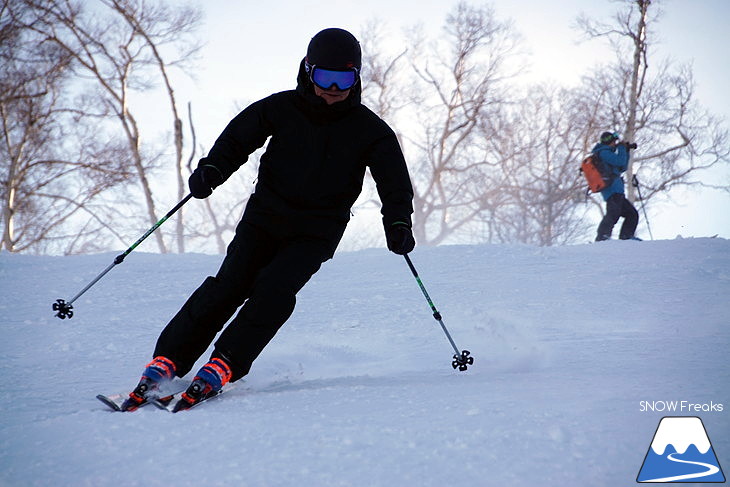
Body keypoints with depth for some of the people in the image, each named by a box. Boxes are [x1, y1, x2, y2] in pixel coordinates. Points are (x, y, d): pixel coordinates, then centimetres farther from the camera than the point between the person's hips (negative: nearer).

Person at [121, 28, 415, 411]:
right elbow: (237, 139, 8)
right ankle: (167, 360, -11)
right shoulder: (281, 109, -1)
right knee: (230, 284, -15)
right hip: (266, 215, 1)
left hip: (317, 232, -1)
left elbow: (395, 181, -4)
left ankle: (223, 367, -18)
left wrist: (398, 224, -22)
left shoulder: (369, 131, -4)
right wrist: (211, 169, -11)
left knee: (274, 290, -23)